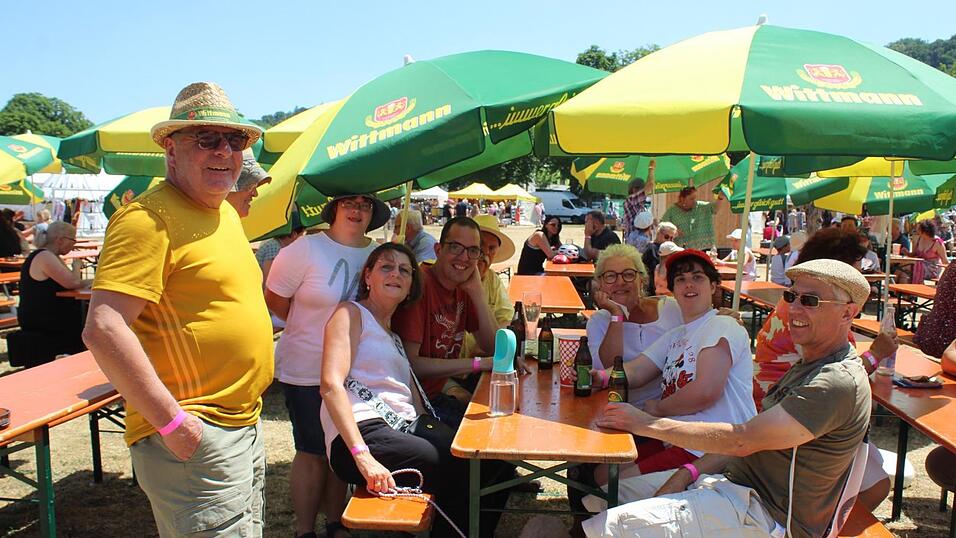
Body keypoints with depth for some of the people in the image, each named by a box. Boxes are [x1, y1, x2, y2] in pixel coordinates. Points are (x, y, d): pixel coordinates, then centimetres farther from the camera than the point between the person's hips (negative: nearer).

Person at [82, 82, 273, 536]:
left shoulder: (226, 213, 13)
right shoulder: (148, 217, -15)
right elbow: (104, 330, -24)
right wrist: (170, 420, -22)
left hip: (244, 427, 9)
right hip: (192, 438, -9)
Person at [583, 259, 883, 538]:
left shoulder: (839, 383, -20)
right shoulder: (808, 366, 14)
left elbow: (742, 440, -24)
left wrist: (647, 423, -18)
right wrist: (689, 472, -1)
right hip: (735, 480, 10)